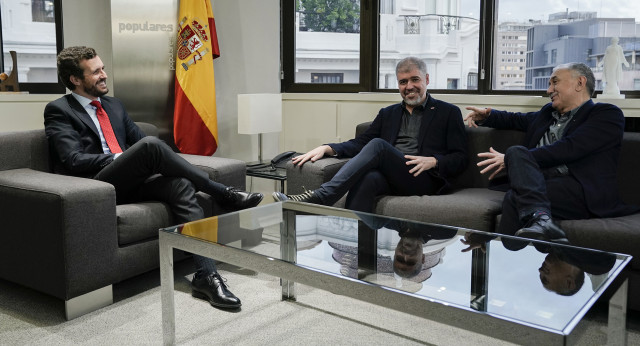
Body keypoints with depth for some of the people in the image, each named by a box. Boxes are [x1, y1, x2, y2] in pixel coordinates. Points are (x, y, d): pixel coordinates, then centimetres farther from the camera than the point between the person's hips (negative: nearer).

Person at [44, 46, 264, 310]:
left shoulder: (114, 105, 25)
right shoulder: (58, 110, 4)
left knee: (180, 185, -26)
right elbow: (73, 160, -8)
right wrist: (121, 159, -14)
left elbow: (139, 139, 23)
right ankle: (224, 194, -20)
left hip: (130, 183, 6)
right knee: (150, 145, -31)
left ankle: (205, 275, -34)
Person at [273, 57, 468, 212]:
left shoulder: (448, 112, 15)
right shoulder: (388, 113, 26)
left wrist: (432, 161, -12)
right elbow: (360, 143, 15)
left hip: (424, 180, -3)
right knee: (368, 178, -35)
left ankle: (320, 197, -40)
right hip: (389, 178, 3)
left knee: (378, 145, -30)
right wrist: (327, 148, -3)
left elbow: (460, 158, 9)